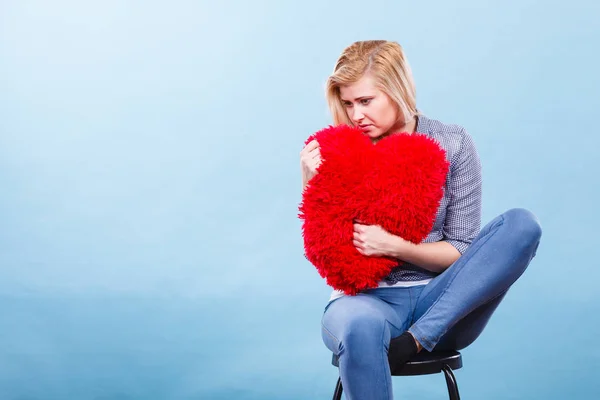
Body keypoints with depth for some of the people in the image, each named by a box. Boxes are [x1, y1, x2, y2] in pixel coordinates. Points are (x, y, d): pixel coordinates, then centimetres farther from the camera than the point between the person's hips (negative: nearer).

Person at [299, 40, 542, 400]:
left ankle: (414, 341, -25)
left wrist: (394, 245, -17)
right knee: (361, 327, -41)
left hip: (440, 302, 2)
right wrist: (312, 185, -14)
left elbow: (462, 252, -1)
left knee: (522, 225, -22)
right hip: (366, 298, -2)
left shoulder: (453, 145, 0)